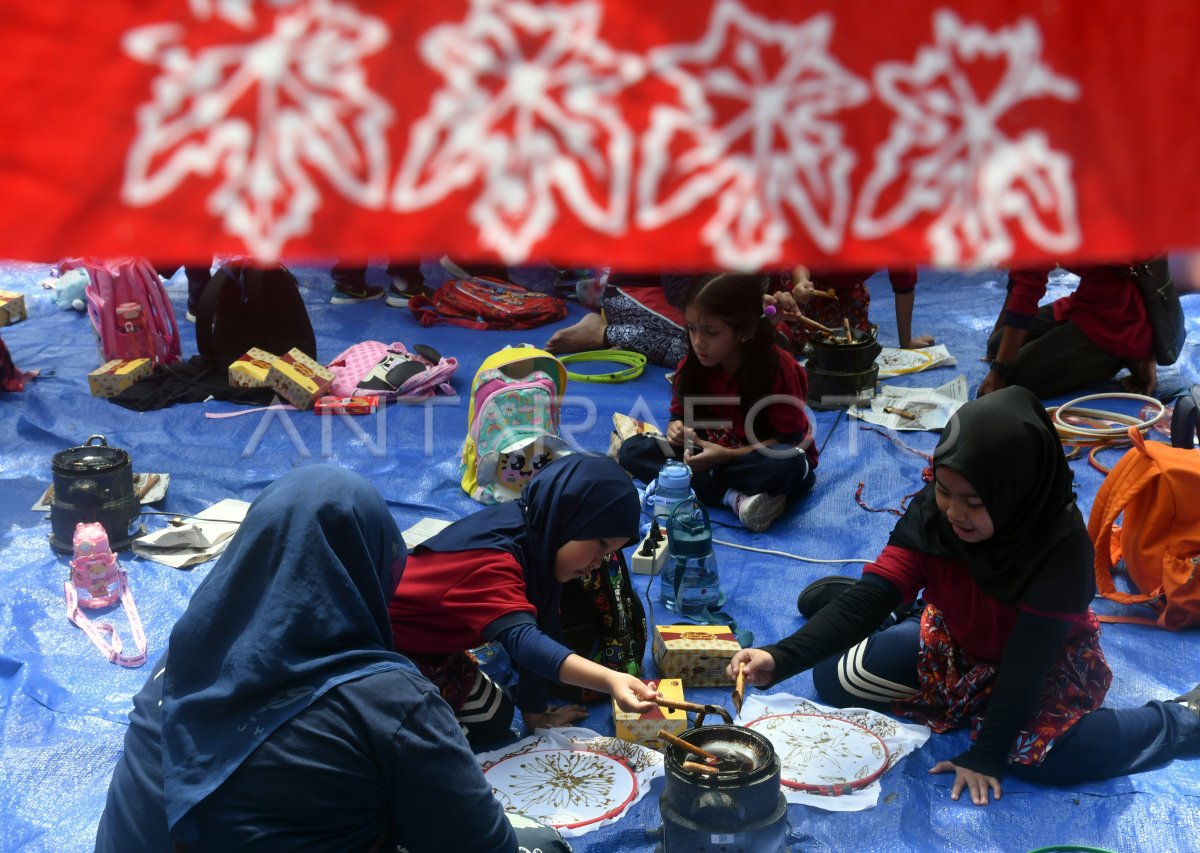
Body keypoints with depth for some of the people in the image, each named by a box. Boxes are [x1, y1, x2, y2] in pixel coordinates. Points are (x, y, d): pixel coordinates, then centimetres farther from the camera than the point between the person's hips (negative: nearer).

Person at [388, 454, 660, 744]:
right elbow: (522, 639, -50)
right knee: (488, 722, -13)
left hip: (426, 643, 9)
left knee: (495, 717, 8)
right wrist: (610, 680, -63)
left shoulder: (533, 533, -8)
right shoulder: (491, 560, -35)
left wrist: (536, 712, 1)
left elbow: (536, 632, -2)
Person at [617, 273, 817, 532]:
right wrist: (676, 429, -22)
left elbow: (791, 440, -20)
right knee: (631, 450, -15)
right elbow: (680, 414, 3)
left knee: (790, 465, -40)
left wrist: (727, 456, -28)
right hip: (710, 455, 5)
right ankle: (733, 497, -30)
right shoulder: (691, 366, -9)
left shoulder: (777, 367, -22)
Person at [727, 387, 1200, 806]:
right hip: (953, 644, 4)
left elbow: (1026, 661, -30)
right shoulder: (931, 512, -24)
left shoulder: (1062, 545, -34)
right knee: (832, 677, -3)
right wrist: (780, 658, -43)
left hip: (1044, 663, -4)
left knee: (1043, 755, -32)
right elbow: (870, 596, -30)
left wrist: (985, 757, -28)